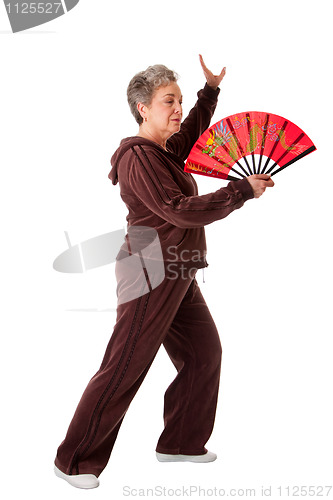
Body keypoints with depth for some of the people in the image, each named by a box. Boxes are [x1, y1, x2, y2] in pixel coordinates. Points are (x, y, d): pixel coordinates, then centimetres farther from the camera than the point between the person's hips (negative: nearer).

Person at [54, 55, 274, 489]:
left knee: (205, 353, 14)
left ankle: (180, 442, 28)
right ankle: (73, 462, 7)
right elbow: (181, 210, -23)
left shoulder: (165, 150, 12)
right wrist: (243, 190, -18)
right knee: (124, 370, -6)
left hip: (178, 276, 10)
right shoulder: (138, 157, -17)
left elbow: (192, 133, 35)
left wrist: (211, 89, 26)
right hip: (151, 276, -10)